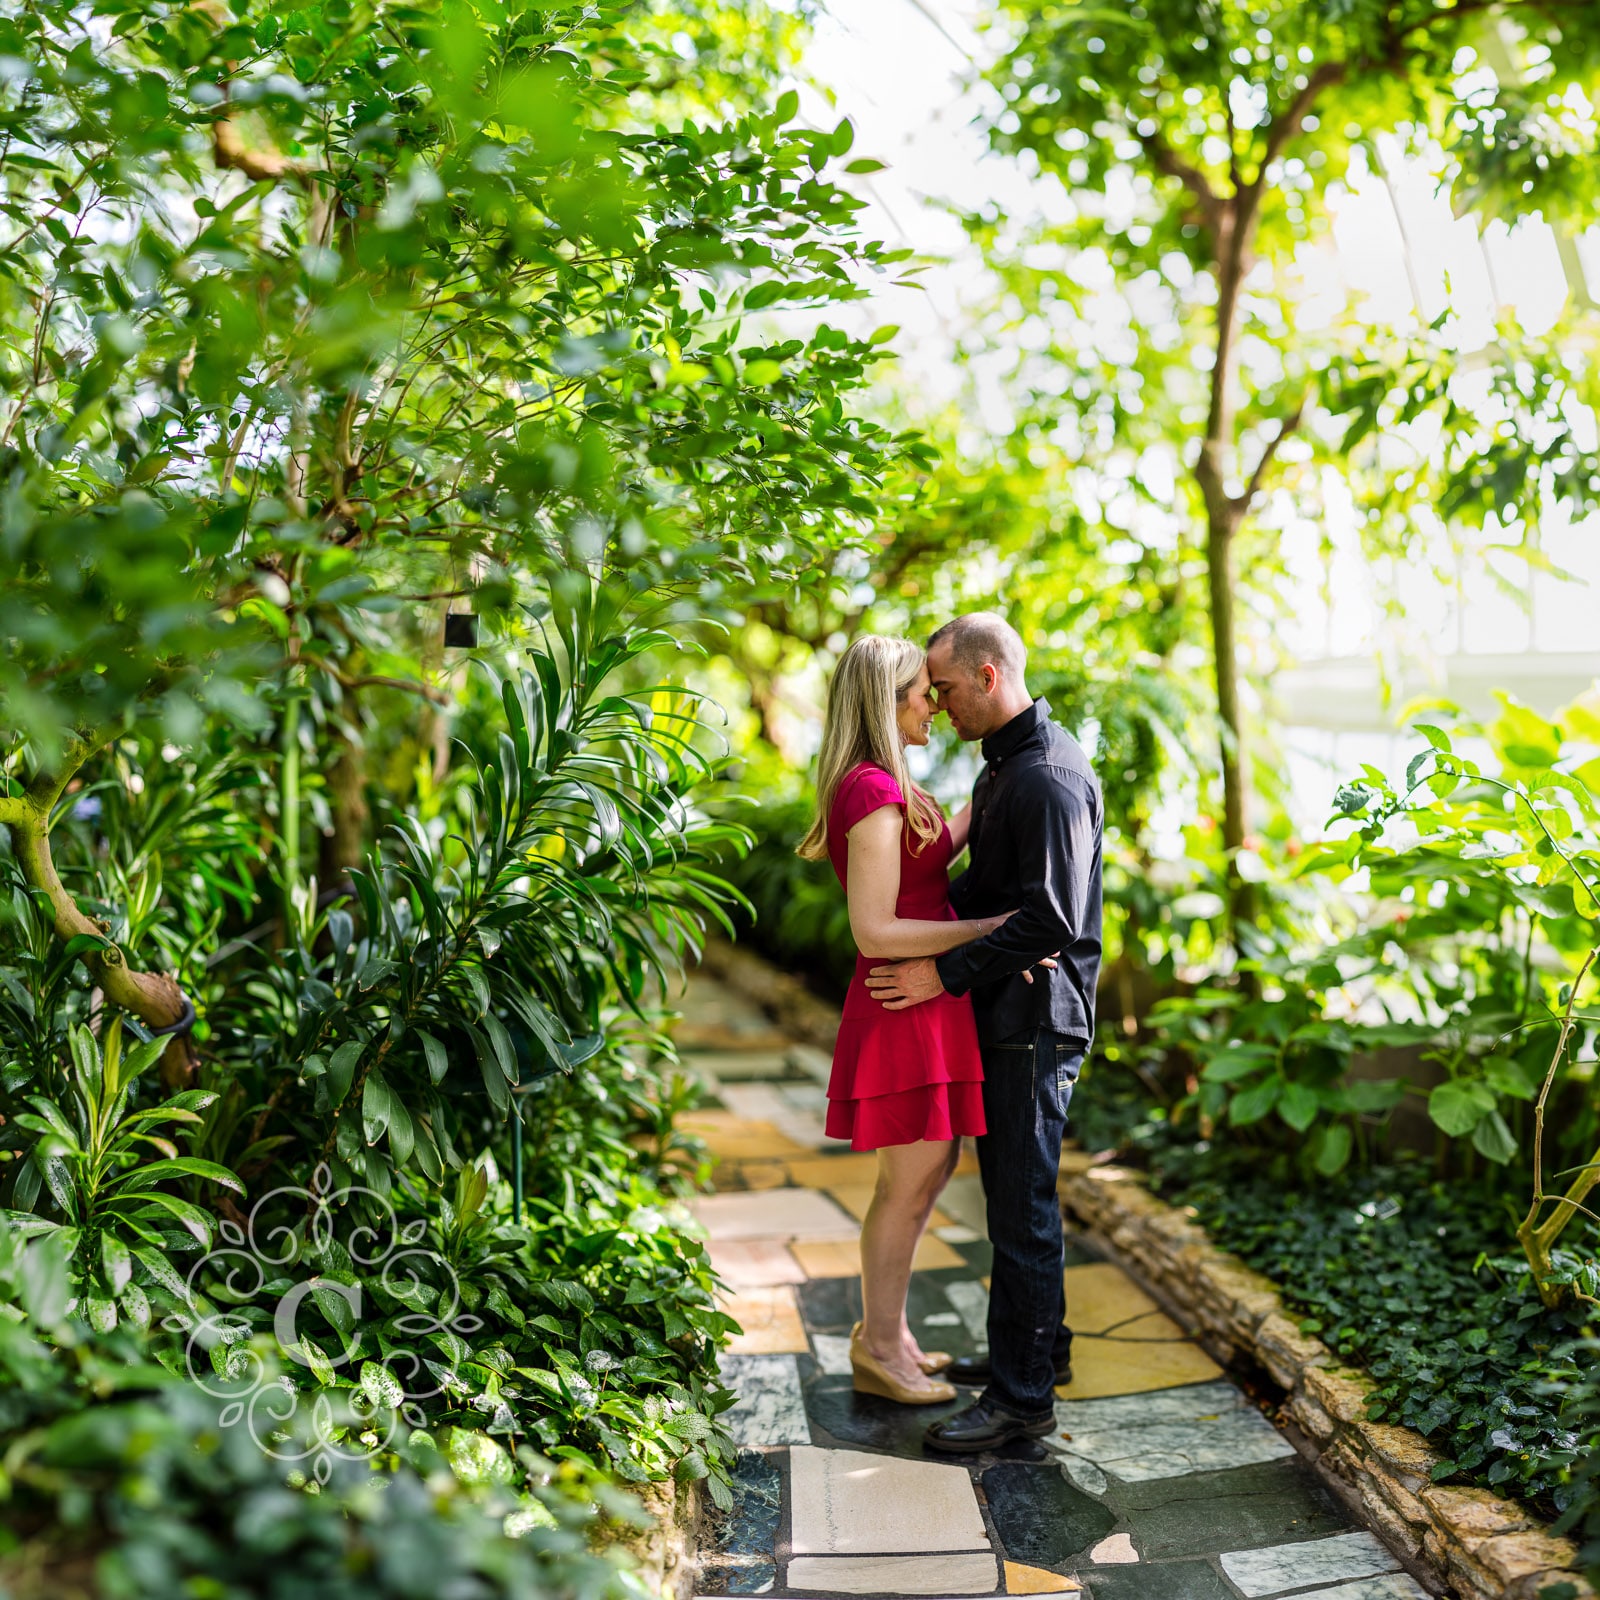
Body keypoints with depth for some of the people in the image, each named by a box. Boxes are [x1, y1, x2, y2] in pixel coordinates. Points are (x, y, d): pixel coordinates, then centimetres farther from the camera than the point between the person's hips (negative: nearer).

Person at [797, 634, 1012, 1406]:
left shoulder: (882, 787, 11)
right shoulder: (873, 794, -21)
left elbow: (932, 856, 24)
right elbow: (876, 932, -24)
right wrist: (988, 927, -19)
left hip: (927, 1006, 10)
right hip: (905, 1009, -10)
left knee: (931, 1169, 20)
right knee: (908, 1185, 3)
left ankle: (884, 1327, 34)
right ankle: (879, 1352, 20)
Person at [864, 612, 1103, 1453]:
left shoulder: (1050, 778, -20)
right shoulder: (1005, 762, 14)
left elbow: (1050, 918, -25)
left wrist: (946, 973, -20)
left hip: (1036, 1021, -10)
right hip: (1005, 1014, 10)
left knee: (1022, 1204, -4)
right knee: (1009, 1189, 18)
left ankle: (1021, 1396, 5)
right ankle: (1040, 1344, 32)